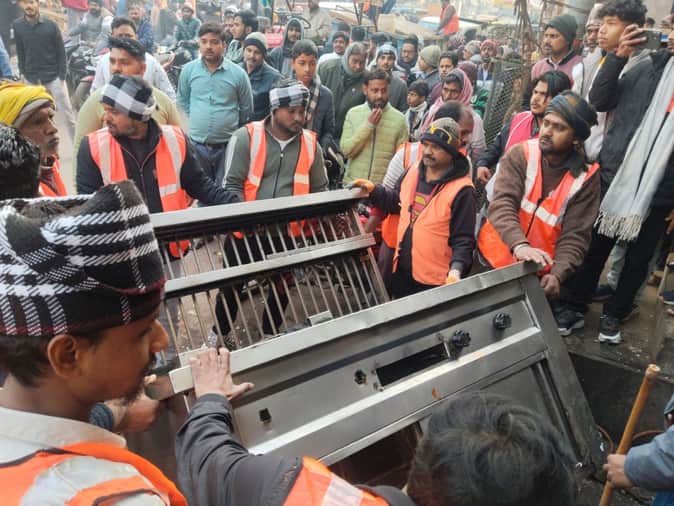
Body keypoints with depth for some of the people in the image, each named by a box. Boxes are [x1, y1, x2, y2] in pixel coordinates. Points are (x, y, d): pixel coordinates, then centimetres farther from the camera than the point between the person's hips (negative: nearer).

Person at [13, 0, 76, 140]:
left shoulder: (50, 25, -5)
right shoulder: (17, 26, 1)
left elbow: (61, 52, -2)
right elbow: (20, 52, 8)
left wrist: (61, 75, -8)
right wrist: (23, 73, 4)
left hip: (53, 77, -2)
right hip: (31, 79, 2)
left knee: (67, 113, 0)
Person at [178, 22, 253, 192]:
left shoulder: (238, 73, -5)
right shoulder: (188, 70, -1)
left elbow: (247, 110, 6)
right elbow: (182, 104, 12)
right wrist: (191, 127, 12)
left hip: (228, 145, -1)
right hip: (196, 145, 2)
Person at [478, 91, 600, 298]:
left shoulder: (586, 177, -8)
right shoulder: (520, 155, -8)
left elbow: (575, 236, -11)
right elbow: (502, 205, -22)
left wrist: (557, 275, -29)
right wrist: (519, 245, -39)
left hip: (538, 271, 0)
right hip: (496, 257, 0)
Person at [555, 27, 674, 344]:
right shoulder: (648, 67, 4)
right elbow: (600, 101, 3)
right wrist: (619, 56, -7)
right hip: (614, 180, 0)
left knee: (638, 259, 12)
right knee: (594, 249, 8)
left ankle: (614, 314, 29)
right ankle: (574, 307, 22)